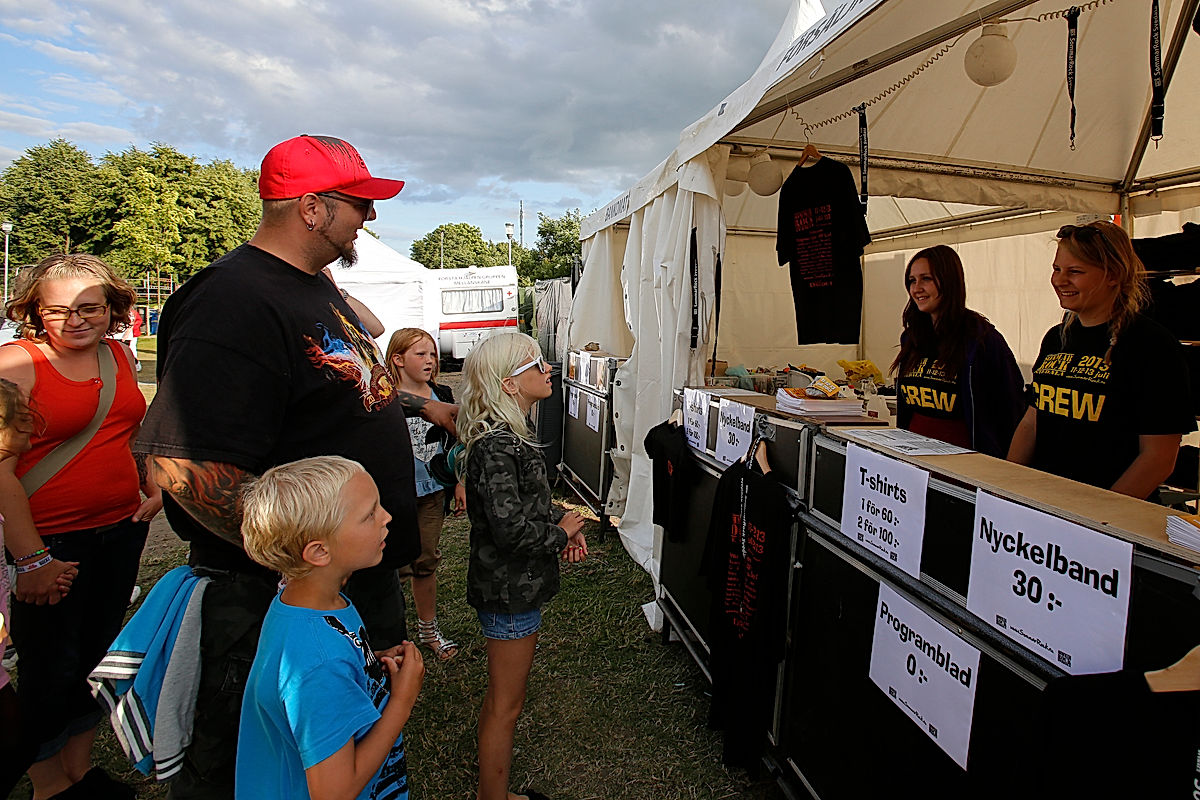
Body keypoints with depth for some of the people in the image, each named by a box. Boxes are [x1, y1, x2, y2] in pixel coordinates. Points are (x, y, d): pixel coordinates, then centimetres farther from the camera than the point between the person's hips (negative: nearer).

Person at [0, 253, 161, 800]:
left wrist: (155, 486, 4)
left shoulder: (118, 355, 6)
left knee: (97, 654, 18)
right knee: (51, 667, 7)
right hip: (49, 539, -6)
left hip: (122, 529, 6)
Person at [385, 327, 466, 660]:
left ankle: (428, 628, 31)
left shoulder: (442, 395, 5)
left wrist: (459, 483, 11)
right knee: (396, 564, 1)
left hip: (433, 492, 5)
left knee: (427, 561, 16)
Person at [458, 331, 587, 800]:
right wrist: (561, 534, -13)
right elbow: (510, 528, -29)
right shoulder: (497, 447, -26)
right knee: (506, 705, 7)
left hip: (514, 585, 10)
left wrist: (562, 524, 3)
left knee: (500, 698, 24)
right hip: (511, 591, -10)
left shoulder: (507, 436, 7)